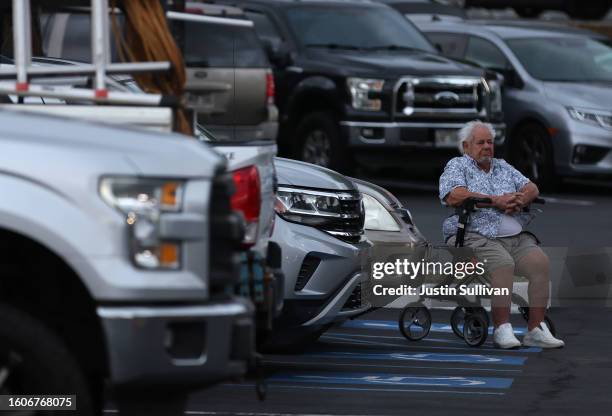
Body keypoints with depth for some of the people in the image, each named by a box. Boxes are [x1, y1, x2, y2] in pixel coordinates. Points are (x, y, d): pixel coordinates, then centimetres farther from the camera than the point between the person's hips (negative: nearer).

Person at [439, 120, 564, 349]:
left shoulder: (502, 167, 26)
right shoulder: (456, 166, 8)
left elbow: (532, 188, 17)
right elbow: (455, 196, -11)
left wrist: (519, 200, -8)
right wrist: (496, 201, -12)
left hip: (517, 238, 6)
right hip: (476, 237, -5)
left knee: (540, 261, -21)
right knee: (503, 264, -34)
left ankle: (536, 329, -21)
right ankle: (502, 329, -29)